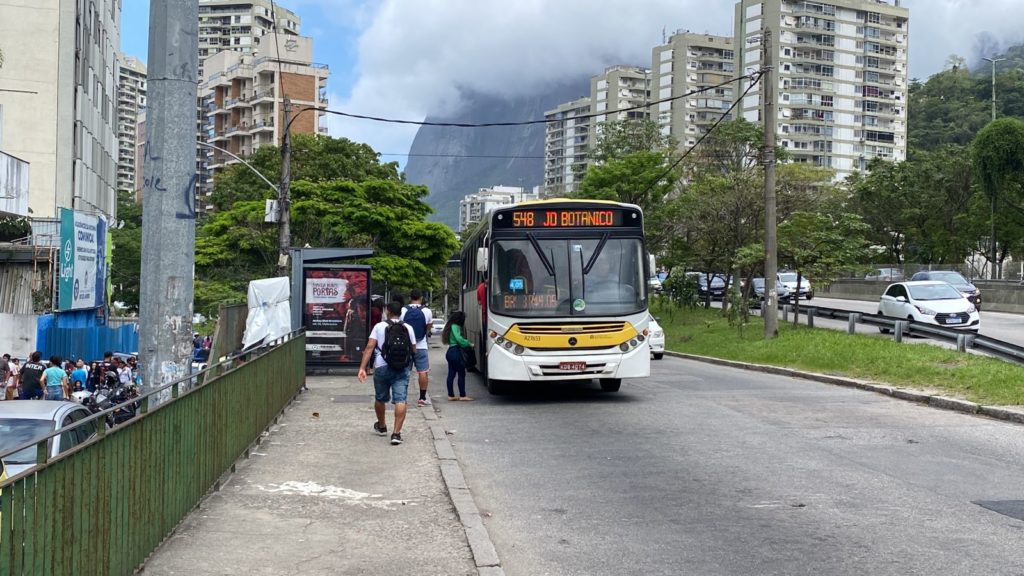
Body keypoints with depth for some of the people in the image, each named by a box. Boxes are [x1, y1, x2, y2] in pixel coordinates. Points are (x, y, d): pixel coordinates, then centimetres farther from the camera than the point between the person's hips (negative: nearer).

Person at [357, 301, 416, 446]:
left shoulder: (379, 327, 2)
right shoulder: (408, 328, 6)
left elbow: (369, 347, -6)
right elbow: (414, 351, 7)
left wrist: (362, 368, -9)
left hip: (382, 367, 0)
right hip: (402, 369, 0)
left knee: (380, 399, 20)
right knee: (400, 400, -5)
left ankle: (381, 427, 39)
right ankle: (396, 433, -15)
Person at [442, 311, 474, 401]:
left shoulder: (451, 326, 16)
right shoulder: (455, 327, -13)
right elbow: (459, 339, -20)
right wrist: (469, 344, -9)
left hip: (450, 352, 10)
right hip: (456, 352, -10)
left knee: (451, 374, 10)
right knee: (461, 374, -4)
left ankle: (450, 395, 12)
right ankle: (462, 396, -2)